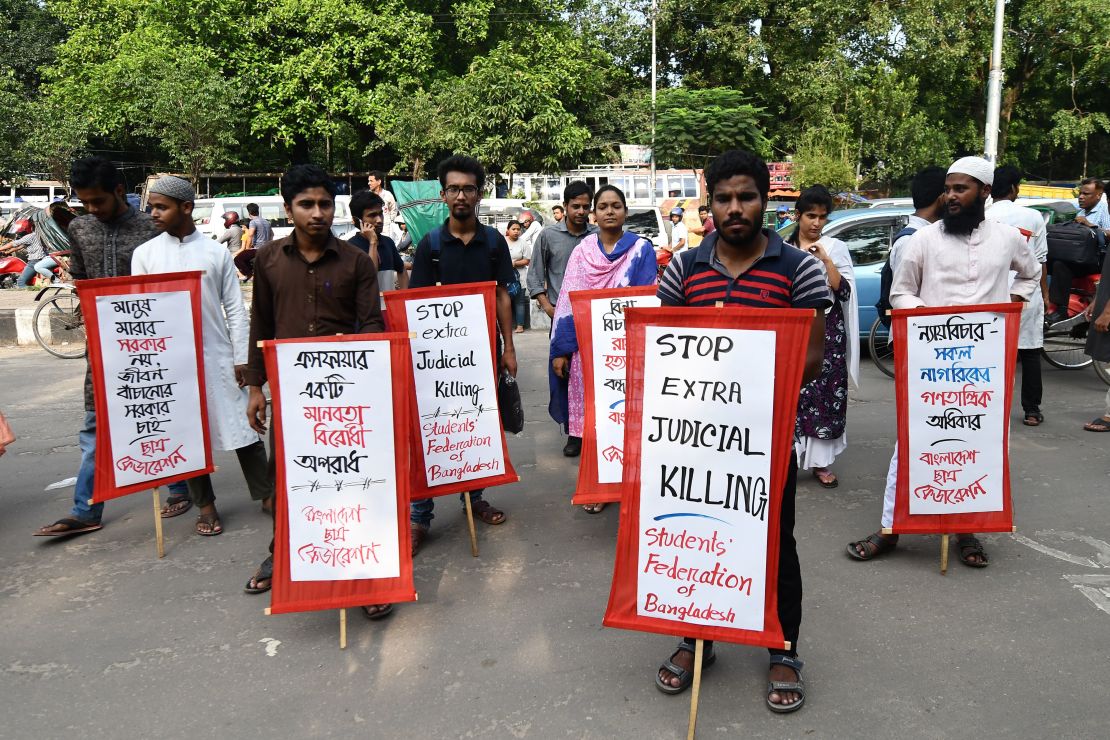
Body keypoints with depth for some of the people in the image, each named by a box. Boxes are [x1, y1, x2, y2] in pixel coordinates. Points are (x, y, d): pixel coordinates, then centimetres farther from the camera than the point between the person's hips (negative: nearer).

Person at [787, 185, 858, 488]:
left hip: (827, 329, 0)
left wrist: (825, 259, -11)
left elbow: (844, 291, -3)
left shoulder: (836, 248, 5)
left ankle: (820, 461, 8)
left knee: (825, 394, -1)